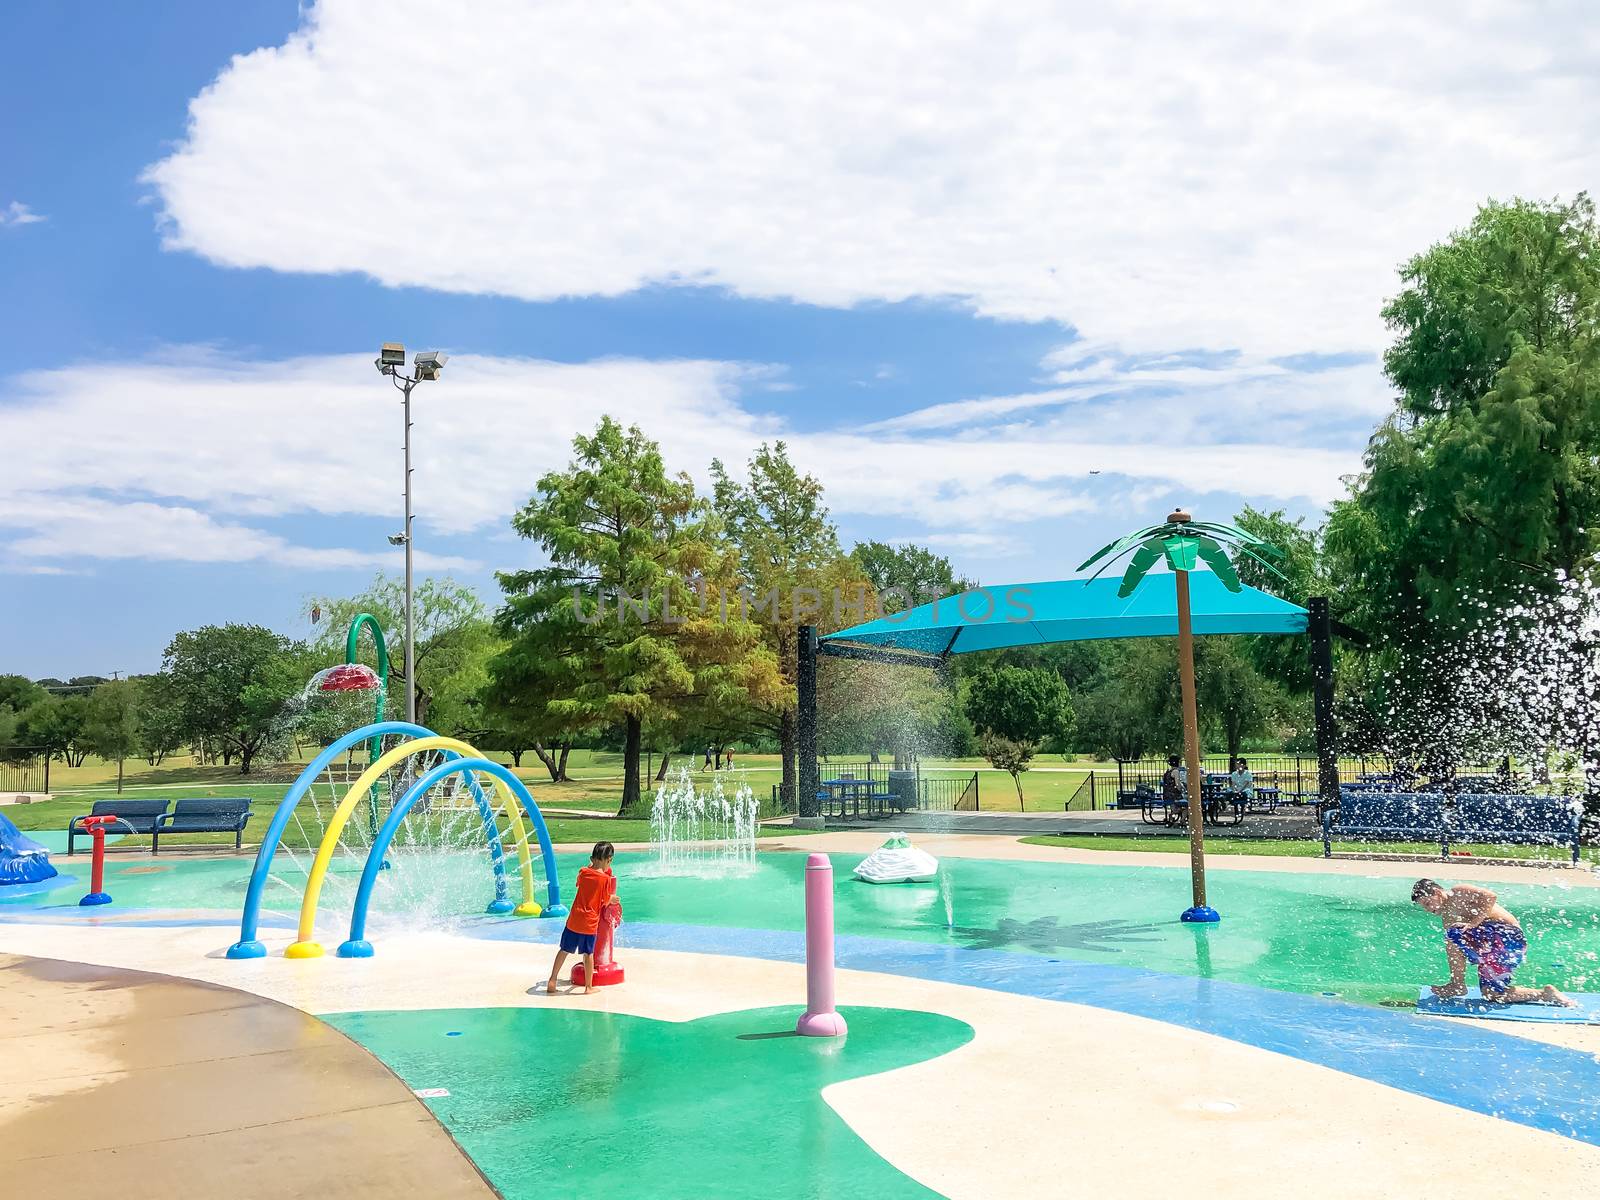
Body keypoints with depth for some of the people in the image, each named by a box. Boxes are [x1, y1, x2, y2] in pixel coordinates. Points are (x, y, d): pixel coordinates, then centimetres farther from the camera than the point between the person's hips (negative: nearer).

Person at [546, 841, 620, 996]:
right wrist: (613, 899, 18)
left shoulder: (583, 871, 0)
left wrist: (590, 864, 26)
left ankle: (552, 981, 15)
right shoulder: (606, 879, -11)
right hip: (591, 922, -3)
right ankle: (588, 986, 15)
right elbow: (606, 901, -4)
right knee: (588, 954, 8)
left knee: (564, 950, 13)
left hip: (575, 918, 3)